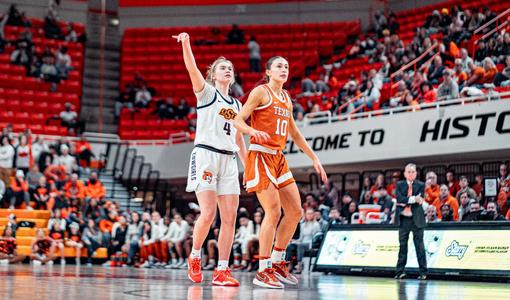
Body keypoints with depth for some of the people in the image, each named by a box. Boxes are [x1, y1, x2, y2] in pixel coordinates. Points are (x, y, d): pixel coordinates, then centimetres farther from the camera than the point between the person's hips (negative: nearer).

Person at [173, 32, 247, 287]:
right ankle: (194, 257, 10)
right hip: (205, 155, -6)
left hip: (229, 161, 6)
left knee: (230, 217, -3)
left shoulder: (236, 105, 22)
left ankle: (221, 271, 1)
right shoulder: (206, 93, 6)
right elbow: (192, 68, -12)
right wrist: (186, 44, -28)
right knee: (208, 213, -15)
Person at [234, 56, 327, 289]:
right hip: (260, 155, -8)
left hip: (279, 158, 8)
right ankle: (262, 272, -8)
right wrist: (253, 131, -32)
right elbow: (238, 120, -12)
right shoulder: (261, 92, -4)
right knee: (274, 211, -15)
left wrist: (314, 158, 23)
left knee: (295, 211, 5)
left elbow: (295, 134, 26)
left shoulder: (286, 98, 18)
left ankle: (278, 263, 18)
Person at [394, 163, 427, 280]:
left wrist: (405, 202, -15)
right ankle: (400, 272, 8)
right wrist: (413, 199, -17)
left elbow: (419, 201, -8)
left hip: (416, 219, -2)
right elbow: (399, 199, -9)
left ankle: (423, 272, 1)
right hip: (403, 219, 2)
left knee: (419, 245, -1)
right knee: (402, 245, 5)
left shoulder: (420, 185, 5)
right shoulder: (400, 185, 9)